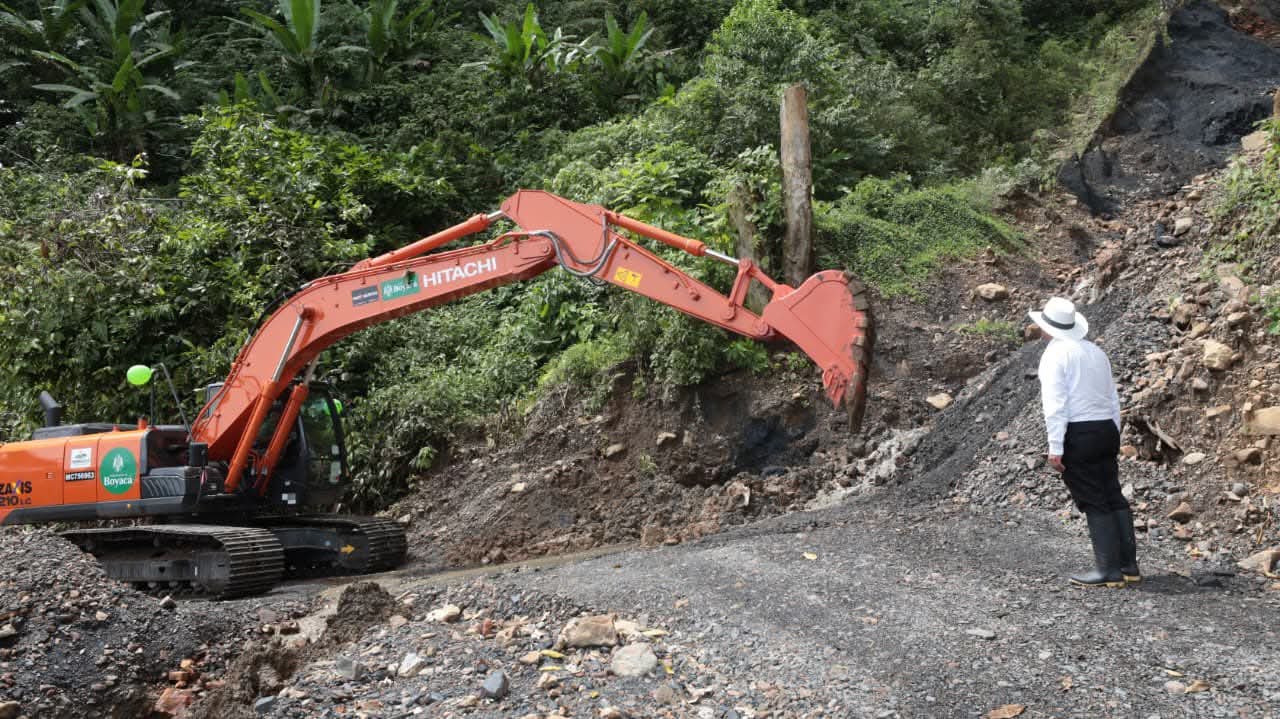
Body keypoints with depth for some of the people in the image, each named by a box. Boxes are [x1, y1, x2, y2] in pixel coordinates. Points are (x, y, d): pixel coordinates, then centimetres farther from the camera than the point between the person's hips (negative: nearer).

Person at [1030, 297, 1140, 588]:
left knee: (1094, 503, -2)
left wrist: (1055, 448, -15)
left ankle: (1109, 570, 1)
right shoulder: (1096, 351, 15)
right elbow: (1113, 399, 18)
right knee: (1114, 497, 12)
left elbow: (1055, 404, -16)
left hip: (1077, 434, -7)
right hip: (1107, 429, 7)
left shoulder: (1055, 354, -9)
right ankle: (1129, 565, 16)